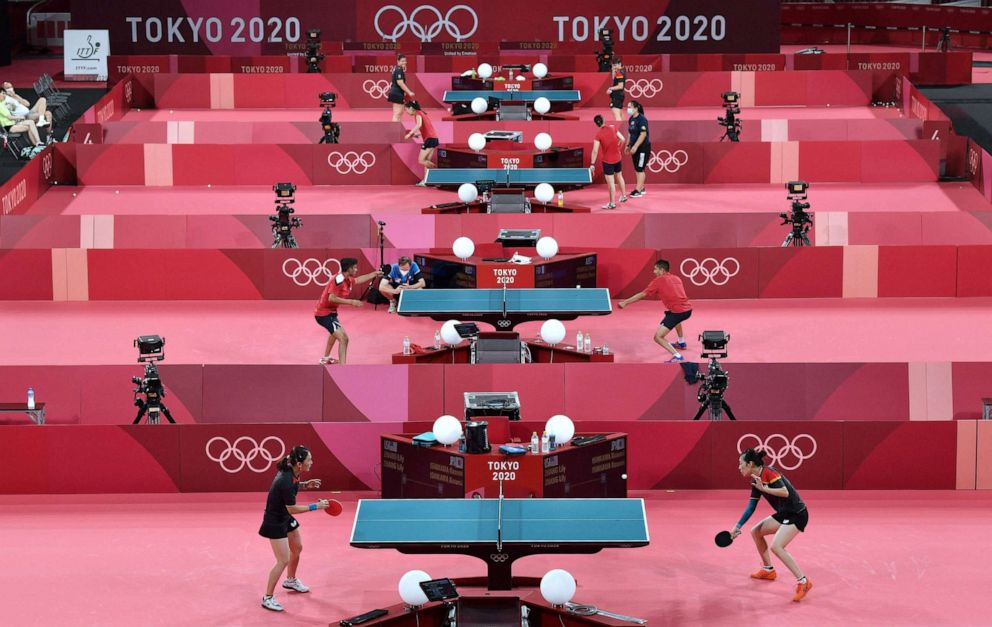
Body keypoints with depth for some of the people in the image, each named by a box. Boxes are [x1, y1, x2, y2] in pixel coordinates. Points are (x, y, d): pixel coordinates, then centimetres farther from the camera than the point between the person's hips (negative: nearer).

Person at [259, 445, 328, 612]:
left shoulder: (291, 473, -9)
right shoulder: (286, 481, -35)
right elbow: (292, 509, -27)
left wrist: (305, 484, -1)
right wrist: (316, 506, -22)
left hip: (285, 517, 10)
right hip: (274, 522, -10)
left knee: (297, 548, 25)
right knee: (283, 561, -8)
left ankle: (291, 580, 50)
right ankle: (268, 598, 4)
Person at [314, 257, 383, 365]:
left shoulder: (348, 280, 3)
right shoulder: (339, 280, -24)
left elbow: (358, 279, 27)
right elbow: (331, 298, -31)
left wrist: (374, 274, 33)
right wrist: (351, 302, -30)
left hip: (330, 312, 11)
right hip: (324, 314, -11)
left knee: (336, 333, 38)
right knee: (343, 338, -22)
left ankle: (326, 358, 58)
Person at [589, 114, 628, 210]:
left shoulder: (598, 135, -16)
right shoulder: (612, 128, -4)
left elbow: (595, 151, -20)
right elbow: (622, 139, -1)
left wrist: (592, 164, -15)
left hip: (608, 161, -5)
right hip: (618, 158, 6)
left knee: (611, 182, 0)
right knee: (619, 177, 25)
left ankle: (612, 203, 5)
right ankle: (623, 196, 40)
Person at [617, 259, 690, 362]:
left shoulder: (658, 281, -1)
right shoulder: (676, 278, 18)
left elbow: (642, 295, 1)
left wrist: (625, 302, 6)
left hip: (677, 312, -8)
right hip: (688, 309, 8)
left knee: (658, 337, -7)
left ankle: (677, 357, -21)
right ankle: (681, 343, 52)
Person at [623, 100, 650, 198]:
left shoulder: (641, 119, -17)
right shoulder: (631, 119, 8)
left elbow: (643, 134, -24)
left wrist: (635, 146, -25)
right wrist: (628, 145, 13)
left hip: (643, 148, -8)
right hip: (635, 148, 8)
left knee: (640, 169, -5)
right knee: (637, 169, 12)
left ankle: (638, 190, -3)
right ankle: (641, 188, 21)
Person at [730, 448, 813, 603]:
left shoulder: (769, 473, -18)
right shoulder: (756, 480, 9)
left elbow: (785, 492, -28)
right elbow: (751, 507, 14)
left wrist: (764, 488, -26)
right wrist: (737, 526, 12)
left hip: (797, 514, -10)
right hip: (784, 514, 10)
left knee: (776, 546, -23)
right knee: (756, 531, 20)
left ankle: (803, 582, -20)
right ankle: (768, 570, 33)